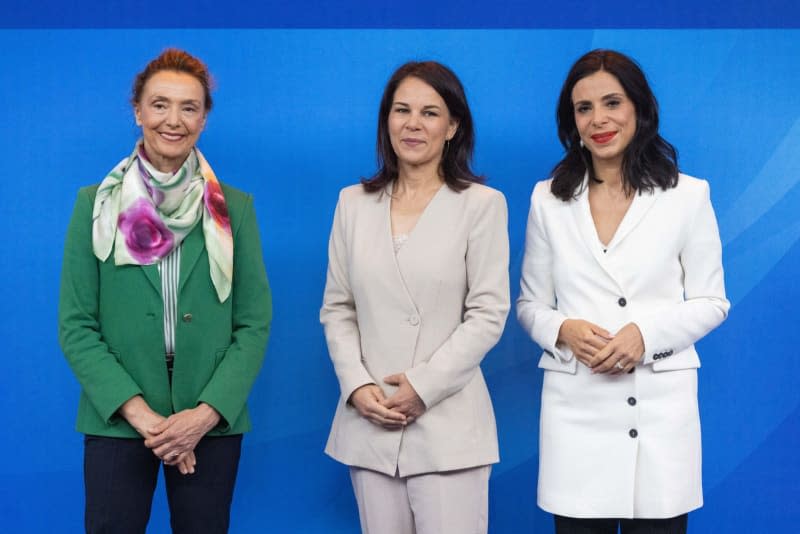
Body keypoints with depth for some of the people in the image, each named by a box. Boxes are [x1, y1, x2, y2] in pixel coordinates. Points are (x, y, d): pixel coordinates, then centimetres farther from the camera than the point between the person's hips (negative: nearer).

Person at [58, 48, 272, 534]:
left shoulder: (234, 208, 4)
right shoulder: (96, 204, 2)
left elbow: (255, 323, 1)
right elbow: (76, 326, -2)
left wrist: (206, 413, -12)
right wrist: (139, 413, -13)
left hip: (213, 423, 1)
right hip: (117, 420, -1)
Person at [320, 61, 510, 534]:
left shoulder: (482, 204, -1)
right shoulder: (354, 203, 9)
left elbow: (488, 314, -5)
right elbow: (337, 308, 9)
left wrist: (423, 386, -11)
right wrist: (357, 385, -5)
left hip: (448, 423, -3)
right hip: (370, 420, 3)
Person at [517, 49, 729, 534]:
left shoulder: (687, 196, 2)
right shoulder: (548, 199, 7)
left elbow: (712, 302, 3)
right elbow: (530, 305, 10)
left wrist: (645, 333, -14)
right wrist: (564, 329, -12)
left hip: (660, 404, -1)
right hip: (575, 406, 1)